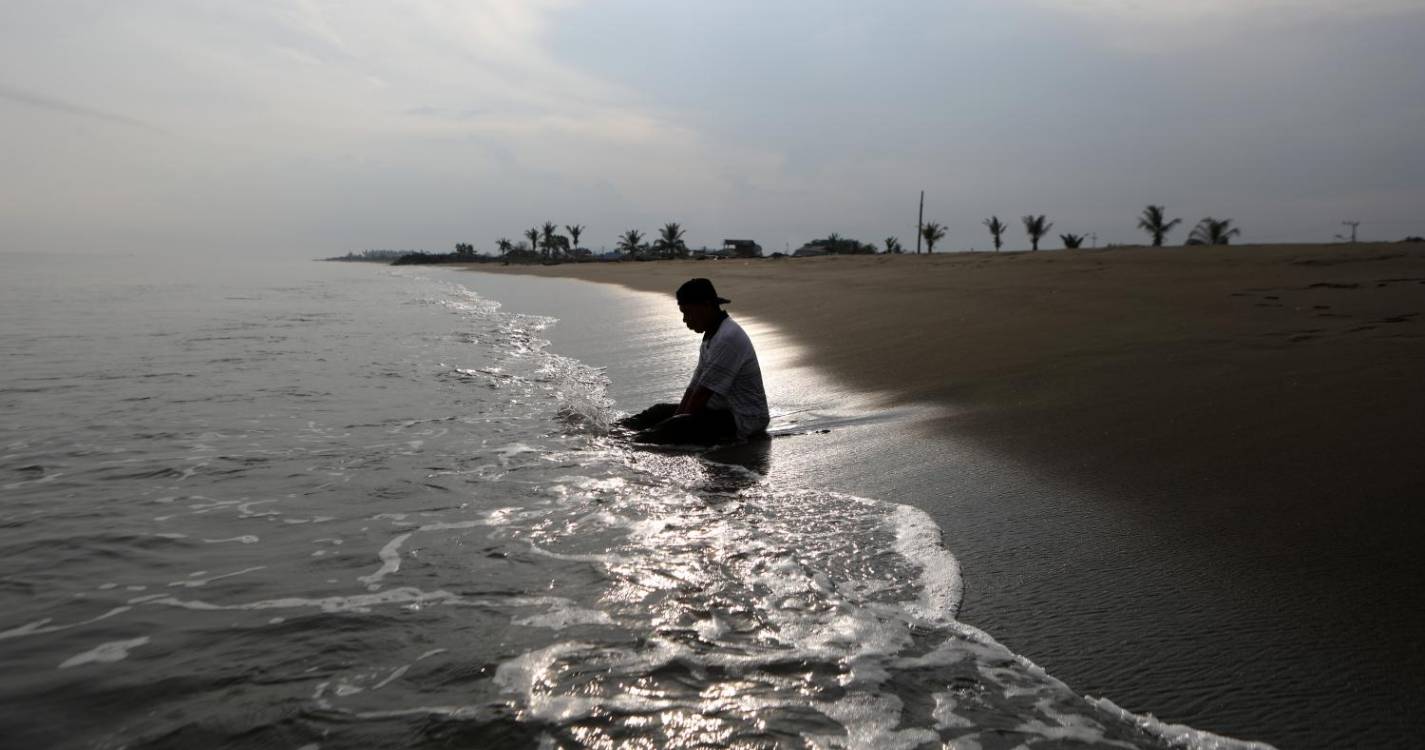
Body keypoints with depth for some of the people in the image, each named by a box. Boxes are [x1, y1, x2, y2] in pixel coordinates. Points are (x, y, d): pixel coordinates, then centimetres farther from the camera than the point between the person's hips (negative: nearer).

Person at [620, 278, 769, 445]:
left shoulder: (728, 339, -22)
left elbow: (703, 393, -20)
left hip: (742, 421, -10)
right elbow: (694, 387, 10)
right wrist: (677, 417, 0)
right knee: (661, 411, 16)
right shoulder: (711, 337, 12)